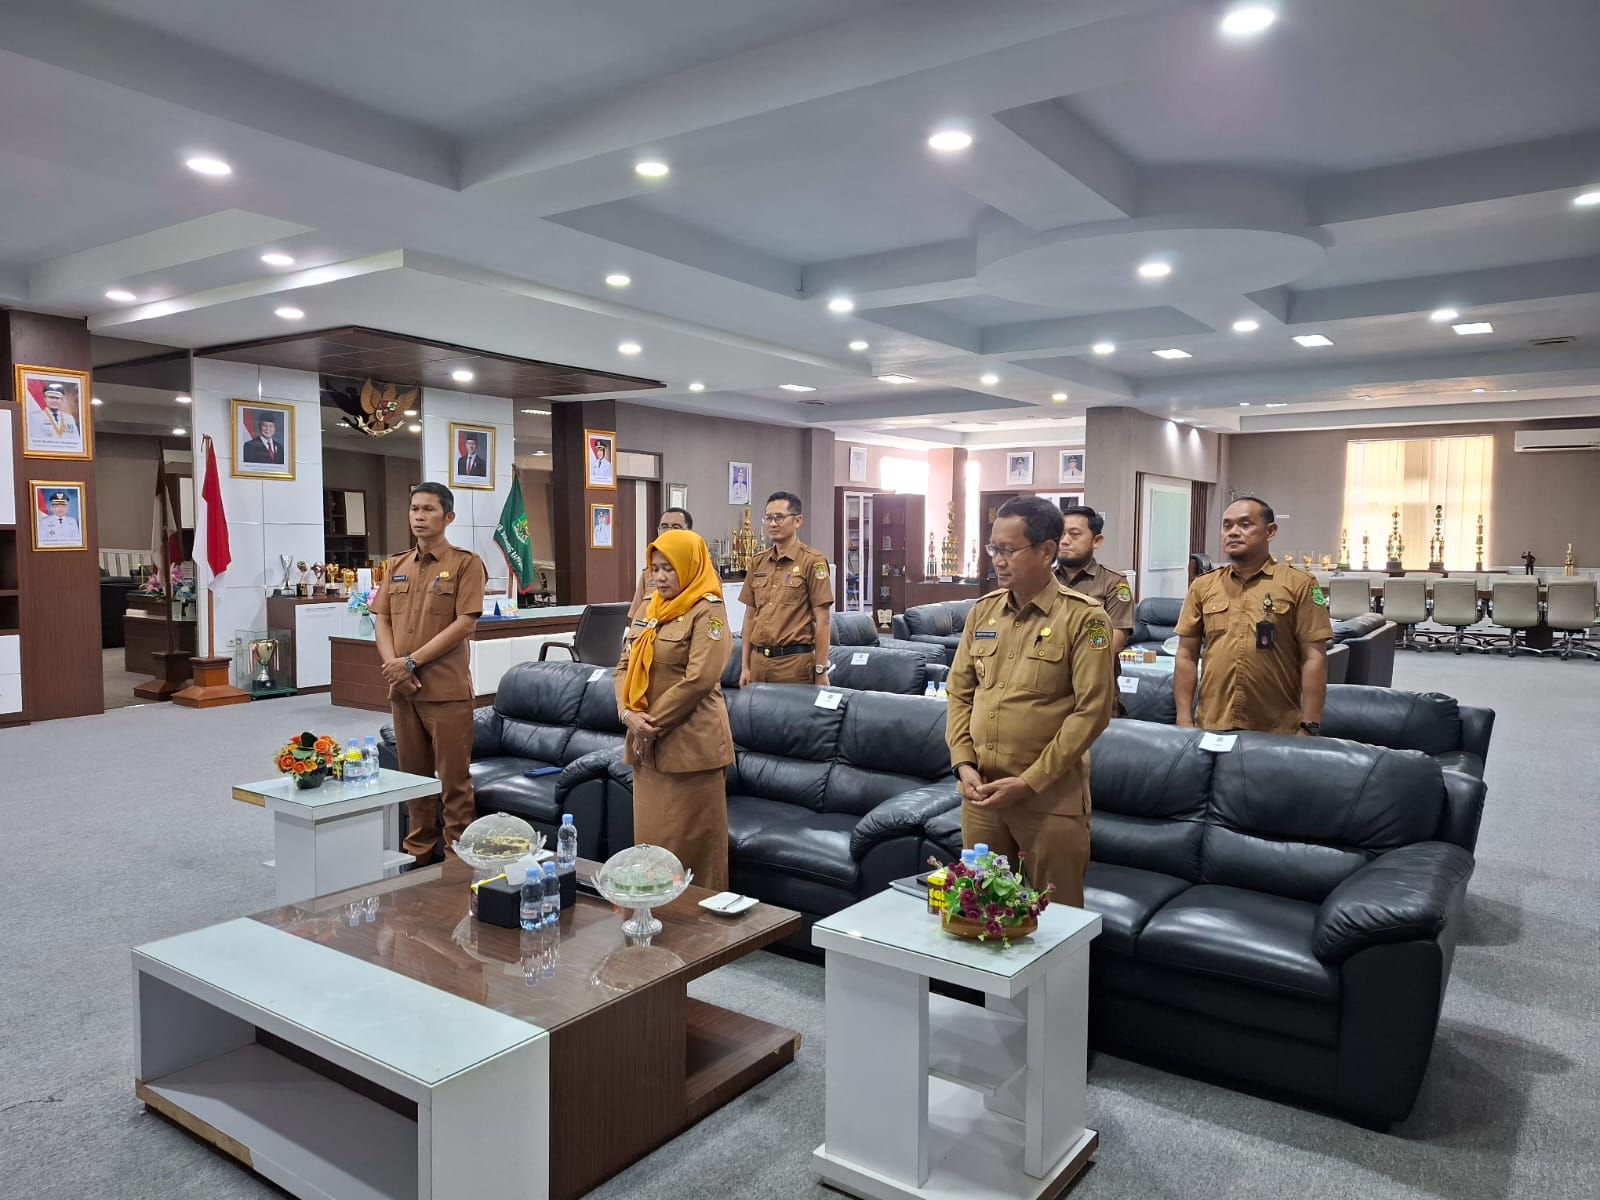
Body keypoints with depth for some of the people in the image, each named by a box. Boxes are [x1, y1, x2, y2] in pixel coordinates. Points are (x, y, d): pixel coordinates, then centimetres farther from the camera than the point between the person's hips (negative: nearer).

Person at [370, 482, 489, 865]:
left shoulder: (466, 563, -4)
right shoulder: (396, 566, 14)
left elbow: (465, 623, -12)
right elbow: (381, 620, 11)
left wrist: (412, 661, -14)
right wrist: (392, 664, -7)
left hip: (447, 690, -6)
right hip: (402, 689, 6)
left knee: (453, 777, 0)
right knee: (413, 775, 14)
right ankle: (419, 851, 26)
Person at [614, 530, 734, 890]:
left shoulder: (707, 611, -8)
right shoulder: (649, 610, 14)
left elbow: (698, 680, -17)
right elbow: (625, 666, 11)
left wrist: (654, 724, -14)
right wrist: (628, 713, -7)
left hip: (691, 743, -7)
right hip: (647, 743, 7)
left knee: (691, 840, 1)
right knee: (650, 834, 14)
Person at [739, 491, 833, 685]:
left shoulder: (812, 561, -6)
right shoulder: (758, 562, 10)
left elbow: (823, 620, -8)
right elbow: (750, 616, 13)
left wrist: (821, 670, -10)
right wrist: (746, 666, 10)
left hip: (794, 660, -5)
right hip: (758, 660, 5)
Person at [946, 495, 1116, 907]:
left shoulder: (1084, 618, -9)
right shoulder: (983, 611, 8)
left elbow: (1092, 710, -13)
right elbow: (960, 691, 11)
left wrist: (1029, 783, -15)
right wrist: (963, 763, -2)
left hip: (1051, 798, -5)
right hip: (980, 791, 5)